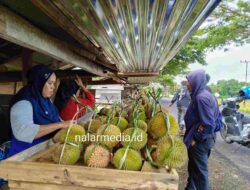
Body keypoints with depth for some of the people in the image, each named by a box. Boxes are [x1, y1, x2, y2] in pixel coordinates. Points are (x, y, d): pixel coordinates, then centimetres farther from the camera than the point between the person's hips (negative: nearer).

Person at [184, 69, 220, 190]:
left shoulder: (201, 97, -23)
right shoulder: (202, 94, 6)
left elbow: (208, 123, -26)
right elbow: (216, 116, 13)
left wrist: (195, 138, -15)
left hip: (199, 141, -10)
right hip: (199, 139, 10)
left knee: (199, 170, 8)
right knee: (193, 167, 23)